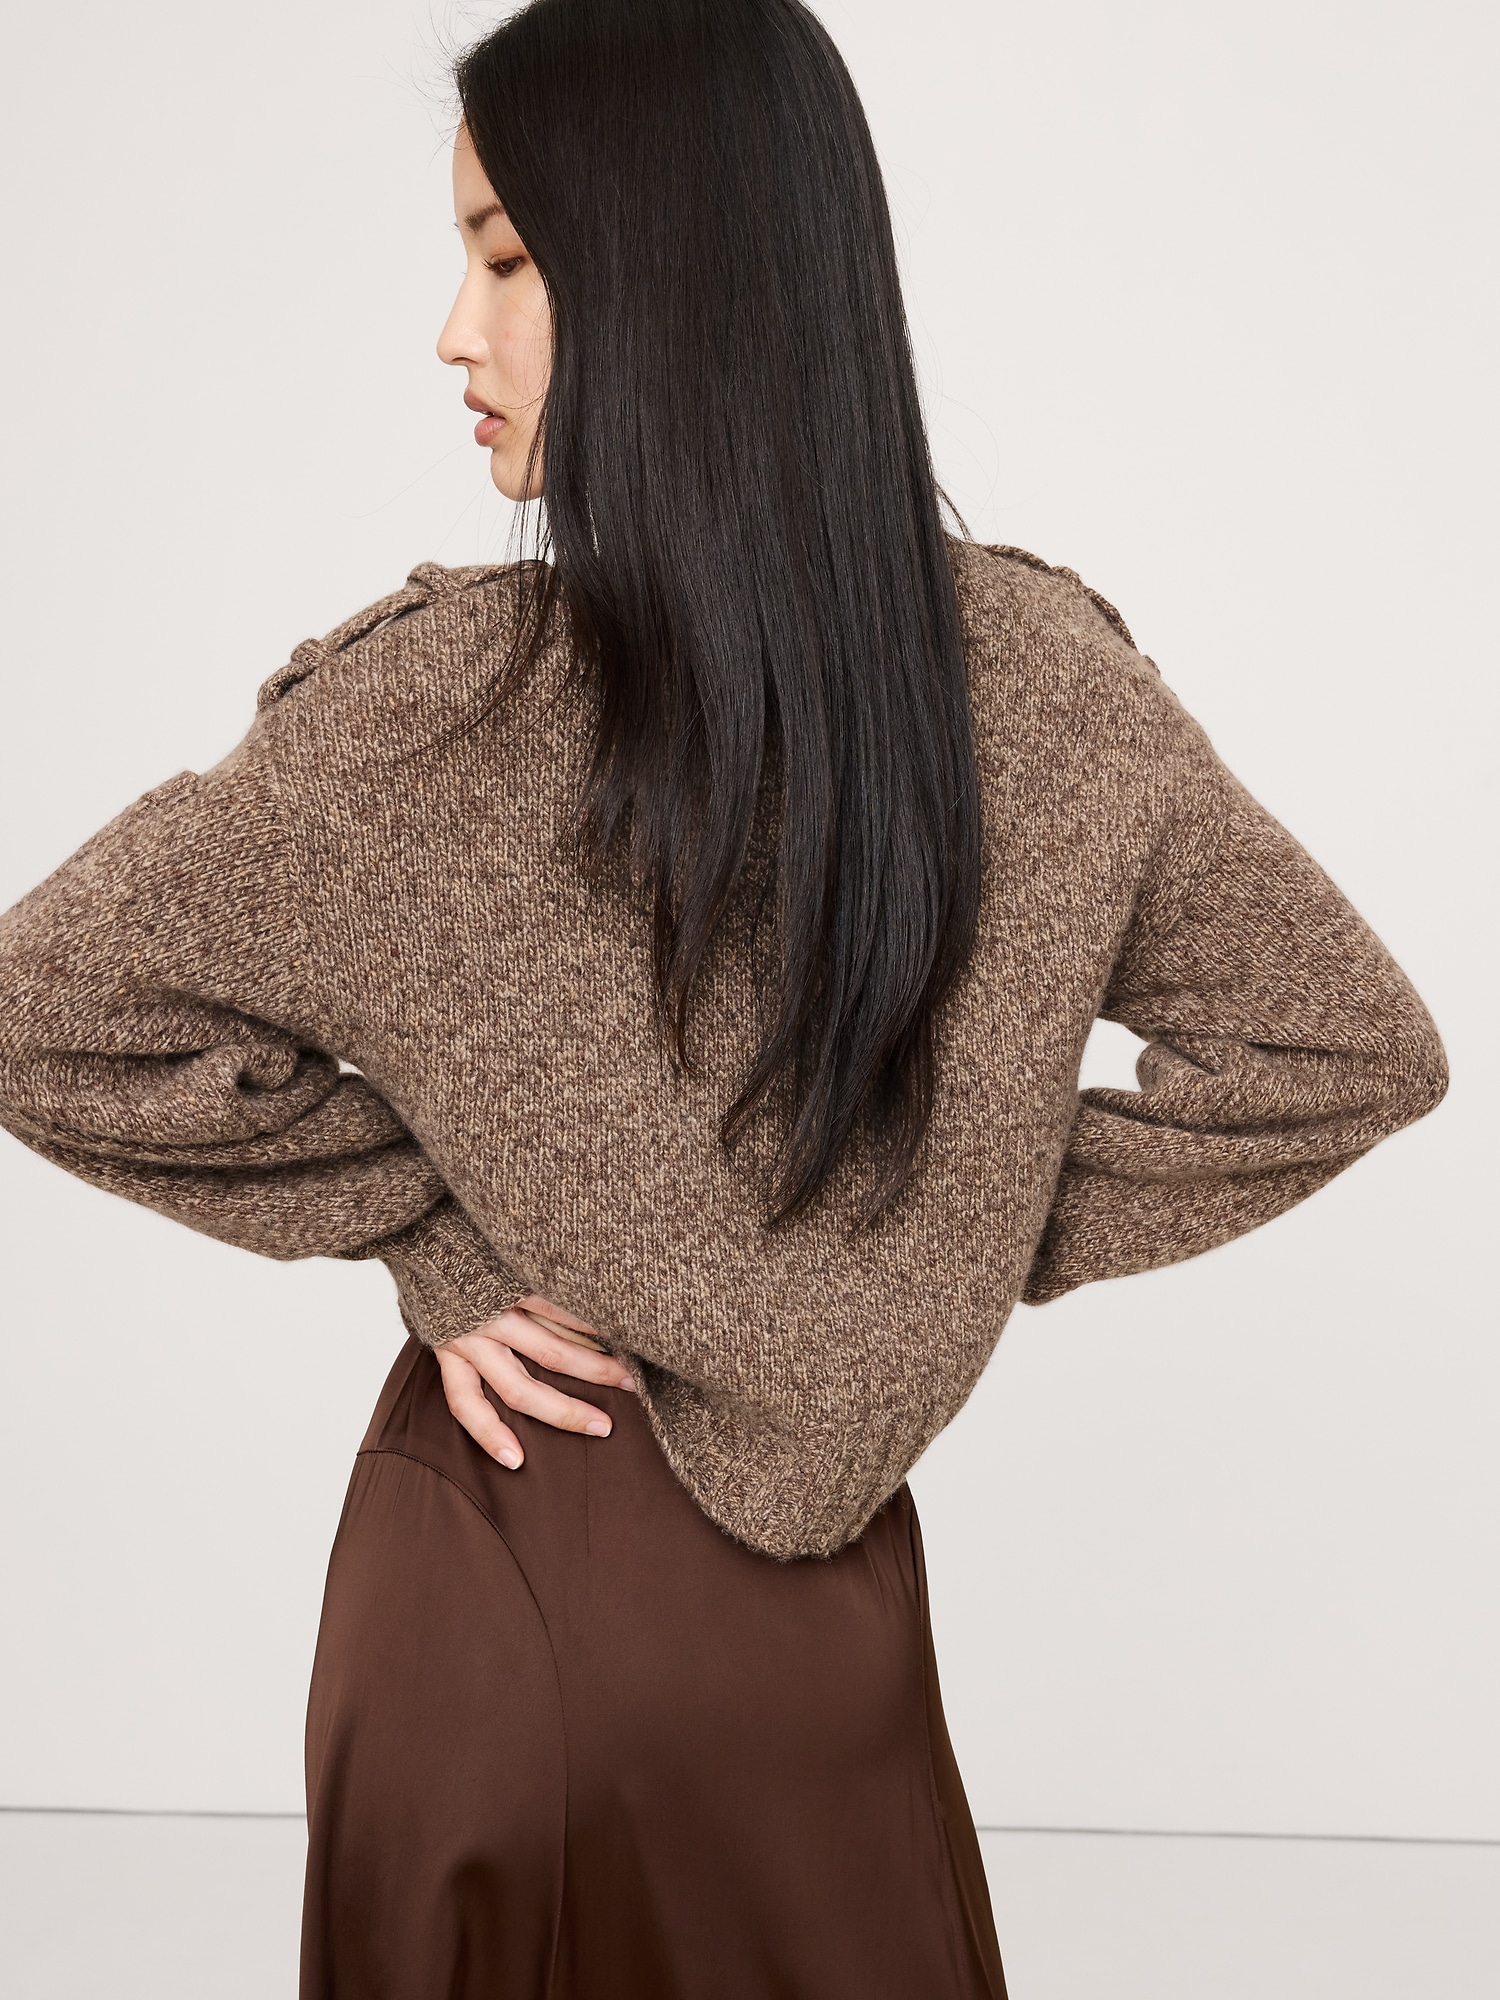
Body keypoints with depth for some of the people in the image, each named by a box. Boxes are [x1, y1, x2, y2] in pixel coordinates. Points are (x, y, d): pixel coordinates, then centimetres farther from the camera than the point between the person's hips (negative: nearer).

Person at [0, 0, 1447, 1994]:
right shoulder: (1047, 673, -10)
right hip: (828, 1613, 2)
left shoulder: (443, 702, -20)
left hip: (501, 1584, -2)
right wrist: (986, 1247, -1)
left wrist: (429, 1230, -8)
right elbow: (1350, 1046, -1)